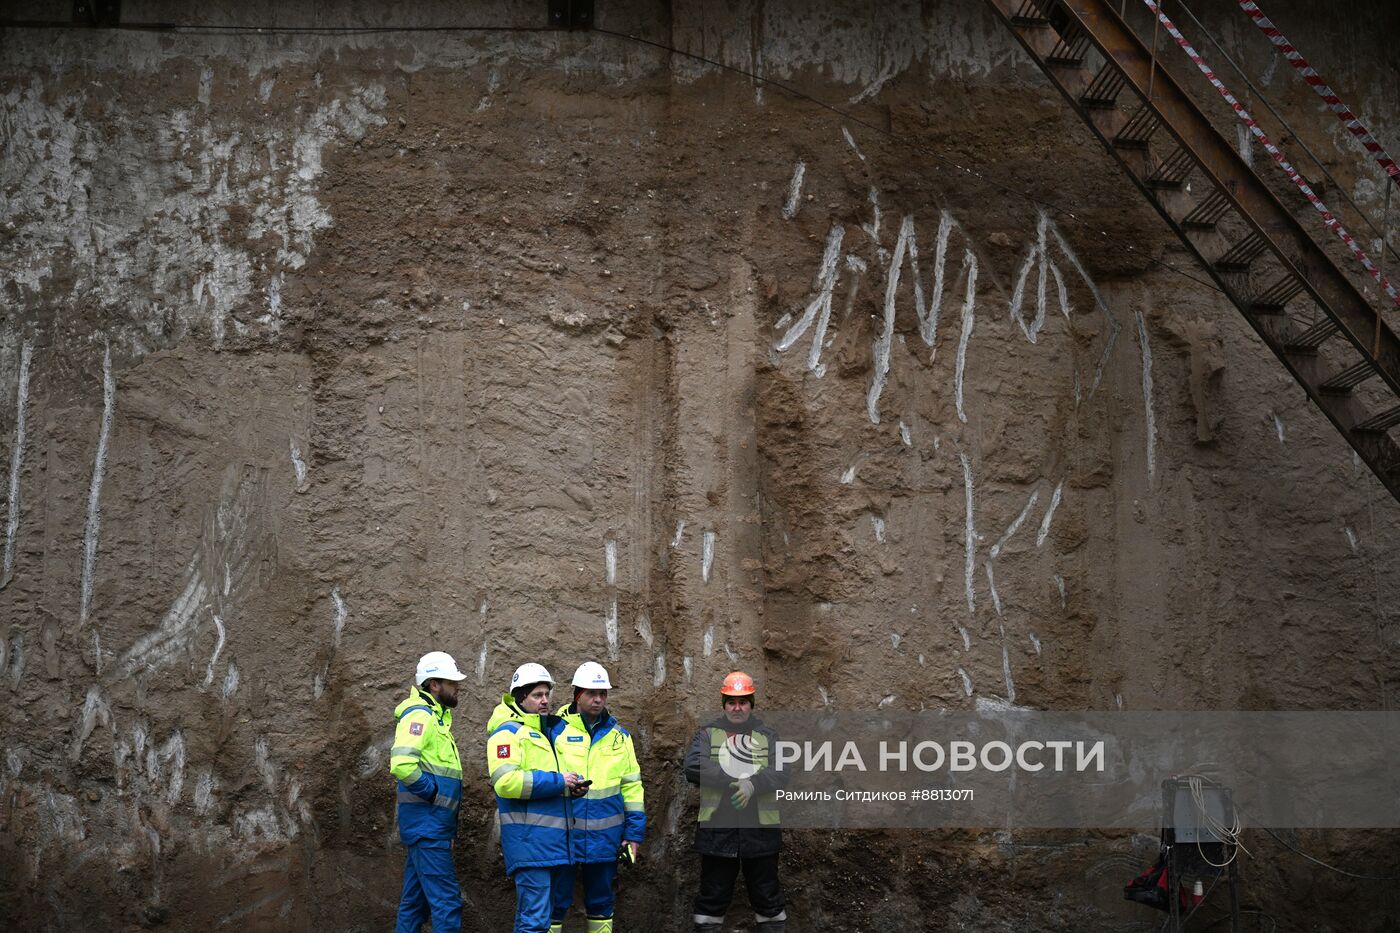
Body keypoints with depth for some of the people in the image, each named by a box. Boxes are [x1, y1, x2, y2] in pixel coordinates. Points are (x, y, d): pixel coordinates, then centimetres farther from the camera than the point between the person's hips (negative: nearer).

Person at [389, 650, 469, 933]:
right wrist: (432, 791, -17)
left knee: (416, 901, 12)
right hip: (427, 823, -10)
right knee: (446, 901, -12)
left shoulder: (435, 715, 17)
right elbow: (401, 764, -28)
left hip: (431, 825, 10)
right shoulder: (420, 714, -13)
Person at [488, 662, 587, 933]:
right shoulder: (508, 732, -7)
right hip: (528, 840, -9)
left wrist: (573, 785, 9)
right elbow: (505, 782, -21)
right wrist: (558, 782, -17)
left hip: (551, 839, 9)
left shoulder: (548, 730, 20)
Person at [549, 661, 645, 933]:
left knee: (601, 902, 13)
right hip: (562, 835, -3)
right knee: (556, 902, 1)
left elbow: (632, 786, 10)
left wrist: (634, 834, 6)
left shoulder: (619, 736, 7)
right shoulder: (556, 731, -5)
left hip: (605, 838, 3)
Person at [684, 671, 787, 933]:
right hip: (717, 828, -1)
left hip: (761, 829, 1)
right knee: (713, 894, 7)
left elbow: (780, 773, -5)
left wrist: (753, 784, -23)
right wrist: (737, 779, -16)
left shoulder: (767, 736, 11)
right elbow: (693, 768, -11)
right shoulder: (708, 734, 7)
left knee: (766, 892, 9)